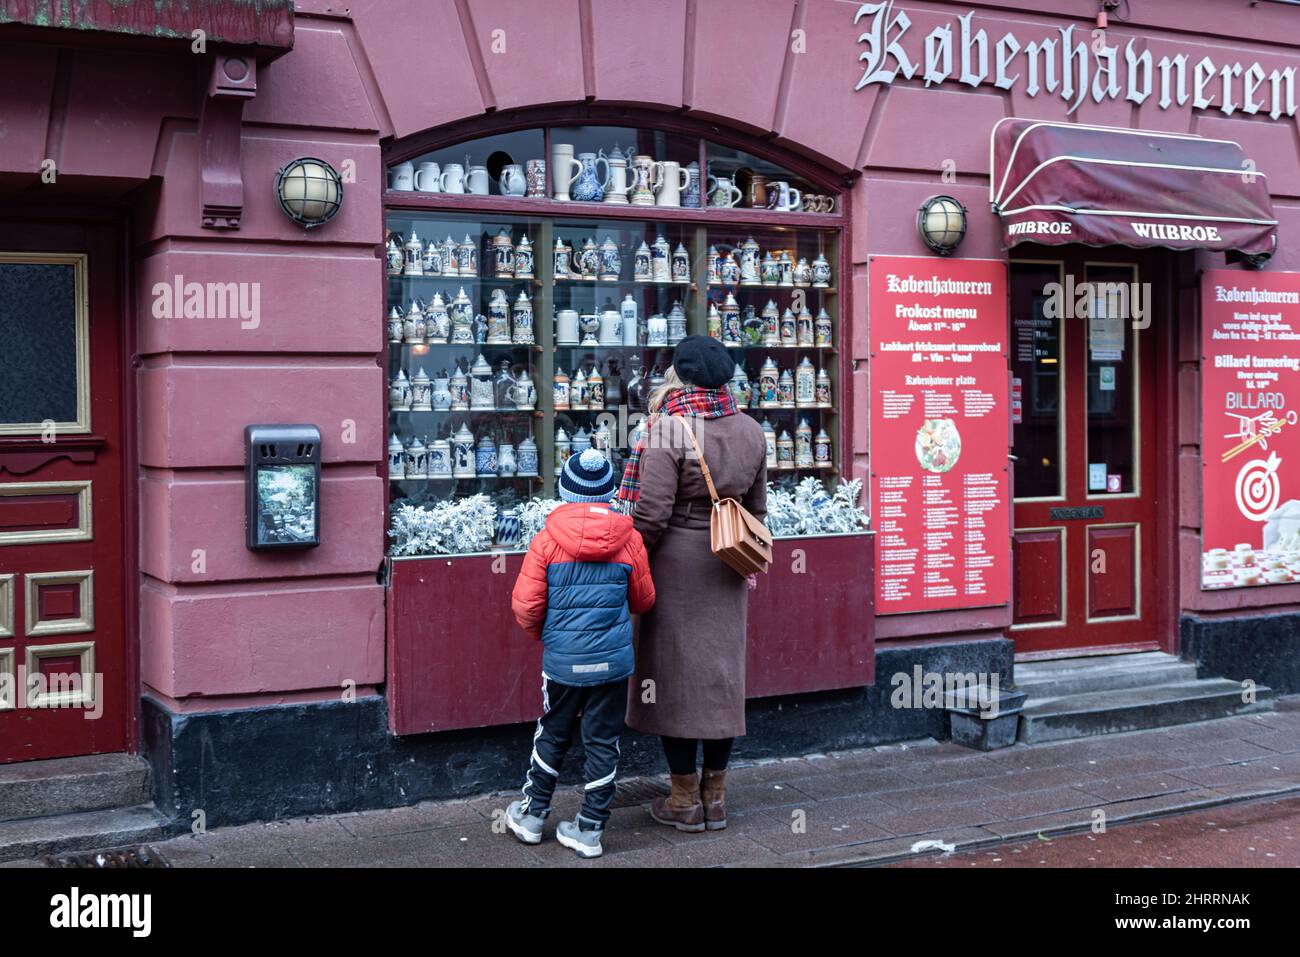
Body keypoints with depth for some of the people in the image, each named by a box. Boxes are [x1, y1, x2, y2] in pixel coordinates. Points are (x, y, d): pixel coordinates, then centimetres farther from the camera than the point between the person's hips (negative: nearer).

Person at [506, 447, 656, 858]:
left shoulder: (548, 539, -9)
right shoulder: (629, 539, -4)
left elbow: (525, 605, -8)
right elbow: (643, 601, 7)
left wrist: (542, 634, 12)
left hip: (561, 659, 0)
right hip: (613, 659, 0)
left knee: (552, 736, 16)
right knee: (603, 743, 9)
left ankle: (532, 816, 30)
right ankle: (589, 830, 15)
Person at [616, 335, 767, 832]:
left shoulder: (669, 429, -16)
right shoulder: (751, 431, 4)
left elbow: (652, 514, -18)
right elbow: (756, 508, 12)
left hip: (676, 561, -5)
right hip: (727, 568, 6)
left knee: (675, 672, 4)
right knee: (722, 670, 11)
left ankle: (684, 800, 12)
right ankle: (715, 796, 20)